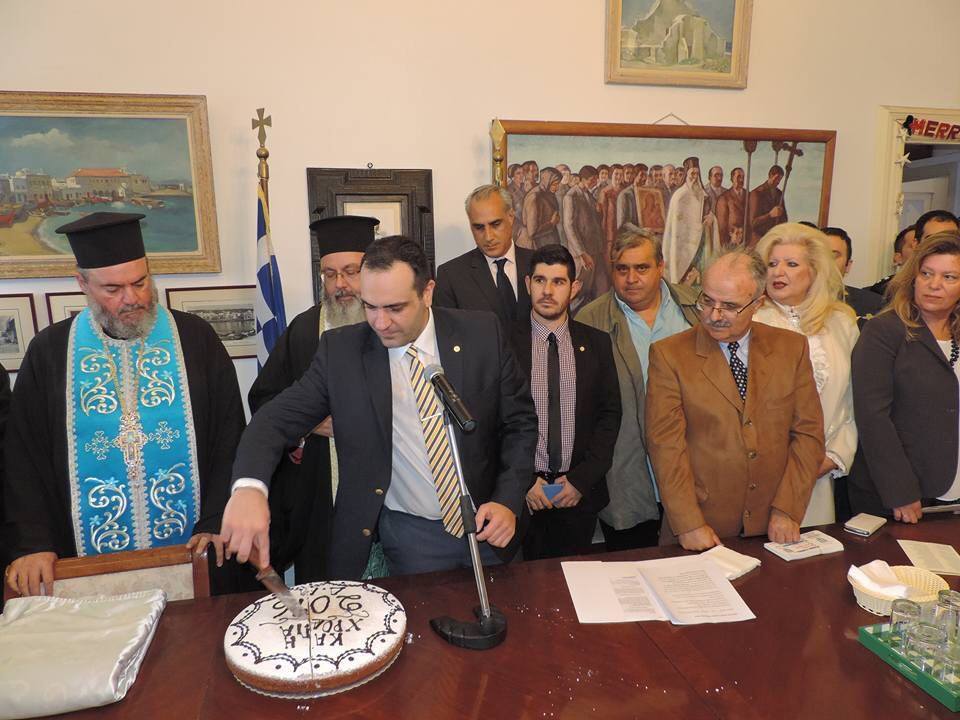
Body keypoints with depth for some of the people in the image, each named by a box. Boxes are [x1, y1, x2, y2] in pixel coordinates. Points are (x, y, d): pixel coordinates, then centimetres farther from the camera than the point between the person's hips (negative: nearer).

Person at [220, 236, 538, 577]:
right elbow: (278, 417, -13)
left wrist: (509, 500, -14)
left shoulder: (483, 334, -11)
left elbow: (520, 422, -3)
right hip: (408, 534, -1)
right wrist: (249, 486, -33)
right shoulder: (340, 350, -11)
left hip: (486, 524, 2)